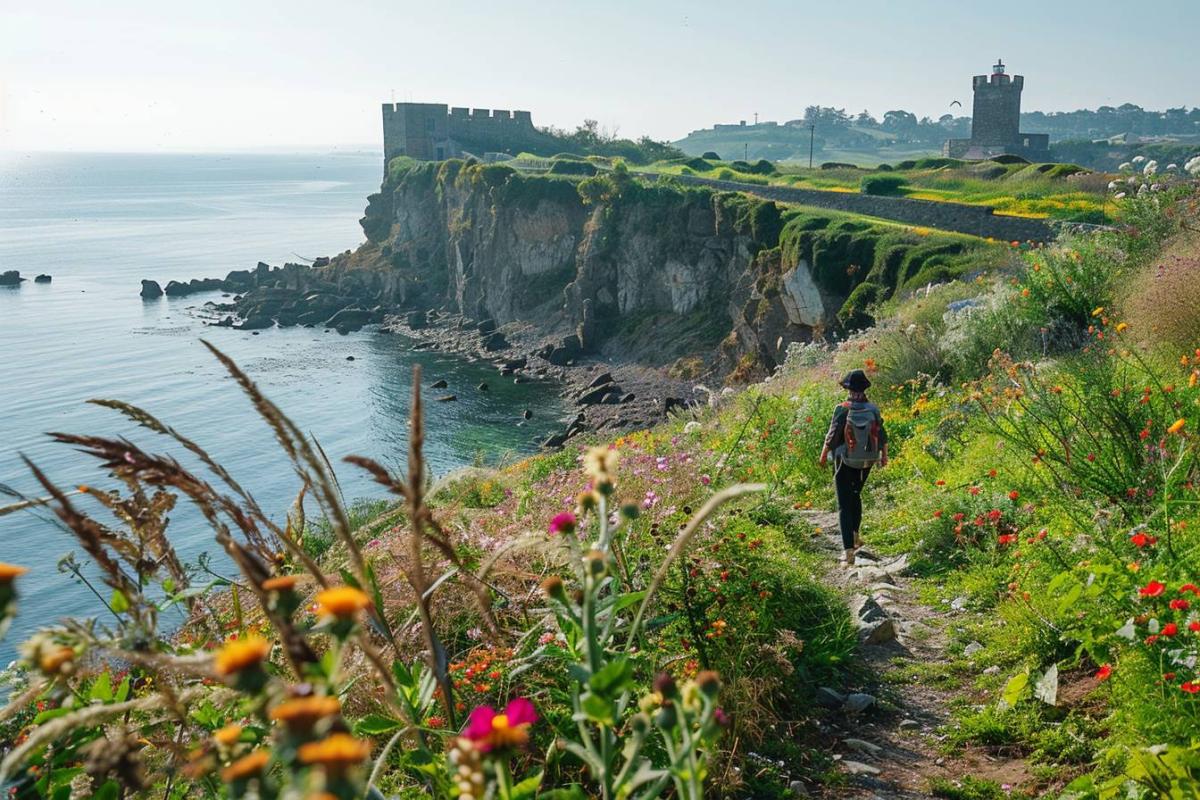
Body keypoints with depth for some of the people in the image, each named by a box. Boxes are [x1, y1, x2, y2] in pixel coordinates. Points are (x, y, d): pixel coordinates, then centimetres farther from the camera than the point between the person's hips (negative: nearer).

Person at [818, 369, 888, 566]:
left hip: (845, 463, -4)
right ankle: (856, 535, 37)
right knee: (856, 495, 28)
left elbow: (832, 437, -12)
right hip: (866, 462, 4)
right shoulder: (873, 409, -6)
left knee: (845, 505, 0)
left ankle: (849, 551, -8)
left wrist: (824, 456, 4)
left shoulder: (842, 410, -17)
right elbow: (883, 436, 3)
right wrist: (884, 456, 19)